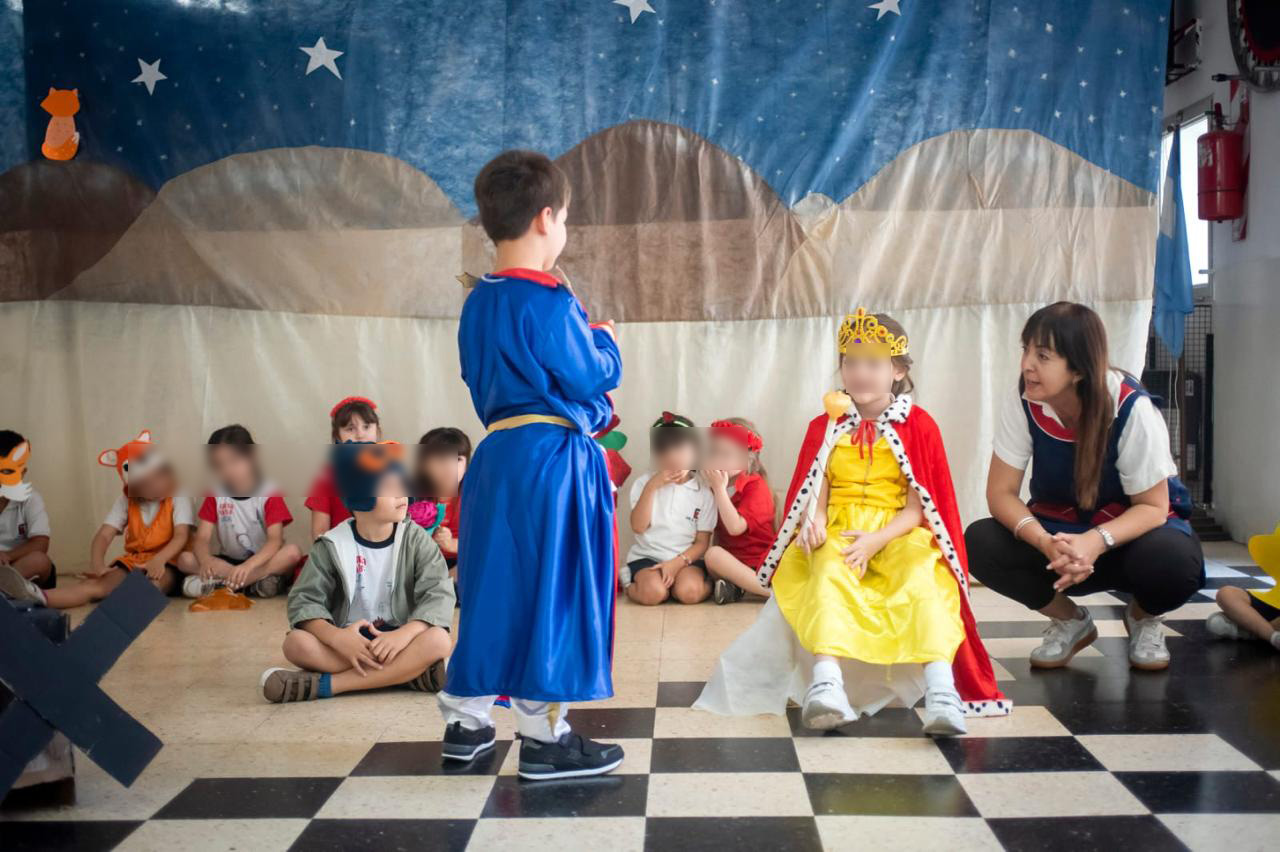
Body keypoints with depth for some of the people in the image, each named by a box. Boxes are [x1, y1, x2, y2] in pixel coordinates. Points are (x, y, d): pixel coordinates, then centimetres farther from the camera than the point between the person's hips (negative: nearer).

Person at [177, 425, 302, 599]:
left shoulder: (269, 493, -8)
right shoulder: (215, 495, 1)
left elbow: (275, 540, -20)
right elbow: (202, 538, -7)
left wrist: (248, 565, -40)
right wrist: (206, 561, -33)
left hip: (262, 561, -3)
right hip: (229, 561, 3)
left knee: (293, 552, -33)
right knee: (184, 559, -23)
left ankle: (221, 583, -34)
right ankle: (257, 582, -30)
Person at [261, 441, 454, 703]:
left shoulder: (416, 539, -3)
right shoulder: (332, 545, -3)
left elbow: (439, 595, -13)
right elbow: (304, 600, -8)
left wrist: (403, 634, -32)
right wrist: (337, 637, -28)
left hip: (399, 640, 0)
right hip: (349, 643, 0)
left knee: (438, 640, -32)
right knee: (297, 643, -27)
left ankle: (324, 685, -28)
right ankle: (407, 672, -29)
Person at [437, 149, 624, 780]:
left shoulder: (478, 303, 10)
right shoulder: (548, 304, -16)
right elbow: (594, 377, -14)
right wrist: (604, 341, 7)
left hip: (497, 454, 9)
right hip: (552, 460, -8)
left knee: (494, 588, 16)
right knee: (550, 593, 0)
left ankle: (465, 721, 26)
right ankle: (544, 738, 9)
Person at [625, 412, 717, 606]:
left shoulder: (704, 490, 2)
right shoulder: (644, 483, 1)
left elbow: (702, 542, 2)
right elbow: (638, 527, -10)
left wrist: (677, 563, -15)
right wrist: (652, 487, -16)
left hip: (686, 558, 0)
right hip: (647, 556, 1)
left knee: (689, 592, -32)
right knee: (652, 593, -29)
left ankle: (708, 584, 1)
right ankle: (631, 582, 3)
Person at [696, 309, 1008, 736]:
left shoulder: (918, 425, 3)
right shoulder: (824, 427, 10)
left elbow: (919, 504, -3)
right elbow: (815, 495, 4)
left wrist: (878, 540, -19)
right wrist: (814, 523, -20)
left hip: (898, 534, -1)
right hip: (838, 534, 1)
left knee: (921, 574, -33)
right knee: (829, 571, -33)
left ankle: (941, 689, -47)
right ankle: (826, 683, -52)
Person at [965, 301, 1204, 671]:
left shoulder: (1131, 409, -26)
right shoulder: (1020, 402, -19)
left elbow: (1153, 506, -18)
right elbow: (1001, 492, -17)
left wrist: (1096, 542, -39)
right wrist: (1045, 543, -37)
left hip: (1131, 528, -2)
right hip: (1060, 529, 3)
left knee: (1174, 560, -37)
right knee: (980, 543, -26)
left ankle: (1143, 617, 4)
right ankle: (1070, 621, 3)